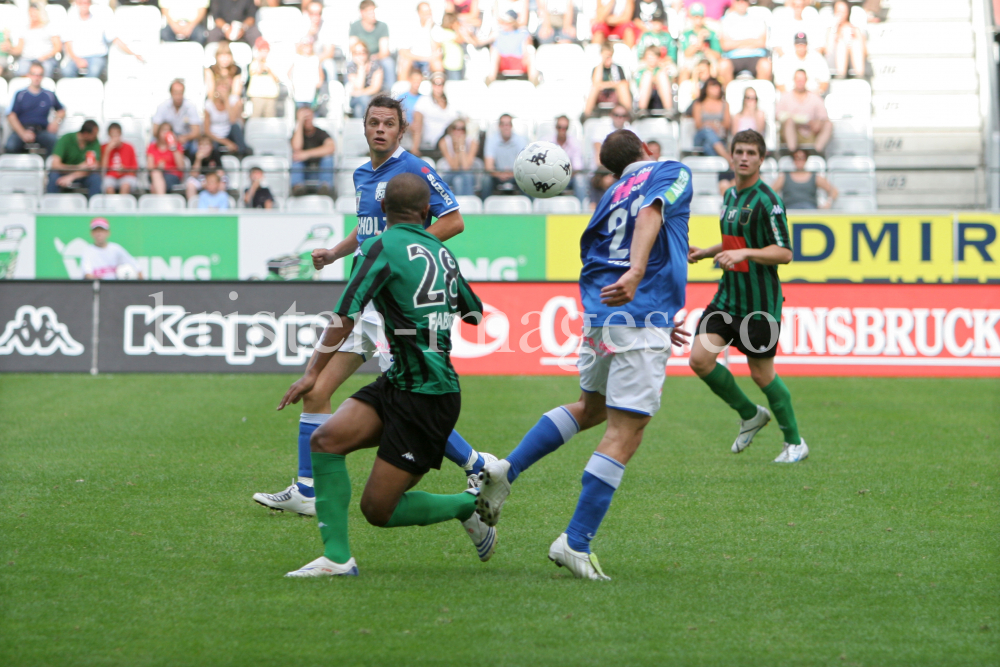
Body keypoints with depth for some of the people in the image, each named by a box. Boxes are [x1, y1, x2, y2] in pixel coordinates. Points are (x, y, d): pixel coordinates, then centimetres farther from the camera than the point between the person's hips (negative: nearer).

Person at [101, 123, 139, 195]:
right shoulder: (104, 148, 7)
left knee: (125, 186, -35)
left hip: (126, 176, 0)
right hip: (111, 177, 0)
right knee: (109, 188, -35)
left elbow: (135, 169, 9)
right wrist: (108, 150, -9)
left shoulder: (128, 148, 7)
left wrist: (125, 170, -13)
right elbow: (103, 169, -4)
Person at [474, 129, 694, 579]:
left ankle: (505, 470, 20)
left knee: (591, 407, 30)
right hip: (642, 317, -7)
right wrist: (636, 272, -34)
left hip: (598, 311, 7)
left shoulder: (612, 195, 22)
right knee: (624, 433, -5)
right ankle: (576, 543, -8)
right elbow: (650, 213, -18)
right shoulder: (672, 173, 4)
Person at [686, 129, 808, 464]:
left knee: (761, 374, 1)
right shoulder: (730, 195, 11)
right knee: (700, 358, -7)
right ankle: (750, 415, 15)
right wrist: (705, 252, 16)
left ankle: (795, 442, 21)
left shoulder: (767, 200, -14)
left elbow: (784, 253, -19)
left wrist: (744, 253, -30)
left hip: (759, 303, -7)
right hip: (727, 297, 7)